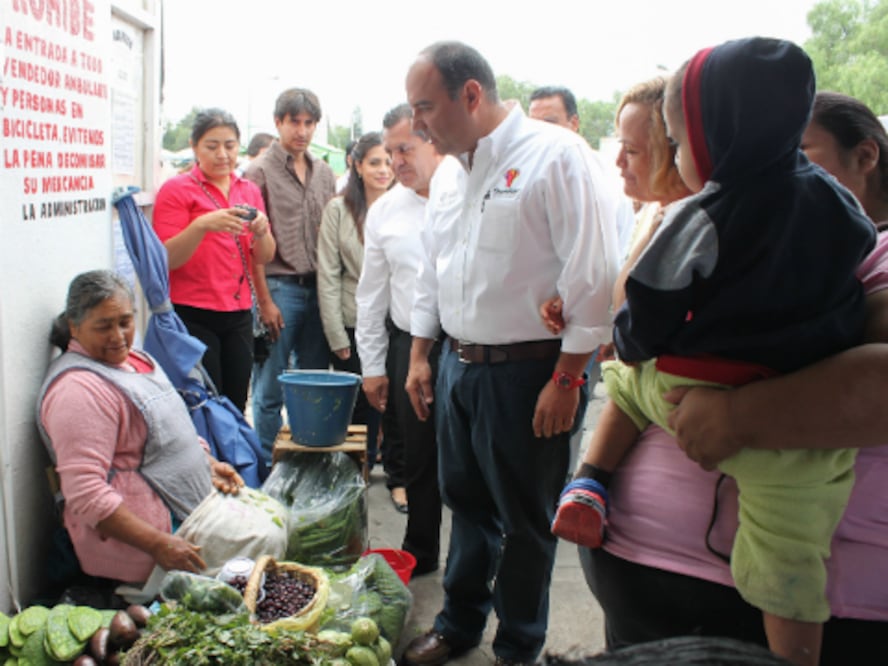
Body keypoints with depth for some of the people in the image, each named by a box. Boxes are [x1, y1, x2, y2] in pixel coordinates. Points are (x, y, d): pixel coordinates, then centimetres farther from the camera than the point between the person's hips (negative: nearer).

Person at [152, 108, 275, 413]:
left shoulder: (249, 191, 12)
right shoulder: (176, 189, -2)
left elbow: (264, 258, 10)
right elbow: (167, 259, -10)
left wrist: (261, 231, -11)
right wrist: (202, 225, -25)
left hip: (239, 315, 5)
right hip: (193, 315, -4)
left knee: (236, 405, 7)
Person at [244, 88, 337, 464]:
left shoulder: (323, 173, 14)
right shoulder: (260, 172, -2)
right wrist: (264, 300, -11)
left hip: (317, 288, 5)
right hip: (279, 287, -5)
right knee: (271, 388, 1)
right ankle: (266, 467, 12)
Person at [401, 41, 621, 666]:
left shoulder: (556, 155, -14)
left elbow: (592, 276, -17)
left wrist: (566, 379, -17)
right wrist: (420, 356, 17)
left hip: (526, 372, -7)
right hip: (458, 364, 7)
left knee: (525, 519, 7)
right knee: (466, 500, 18)